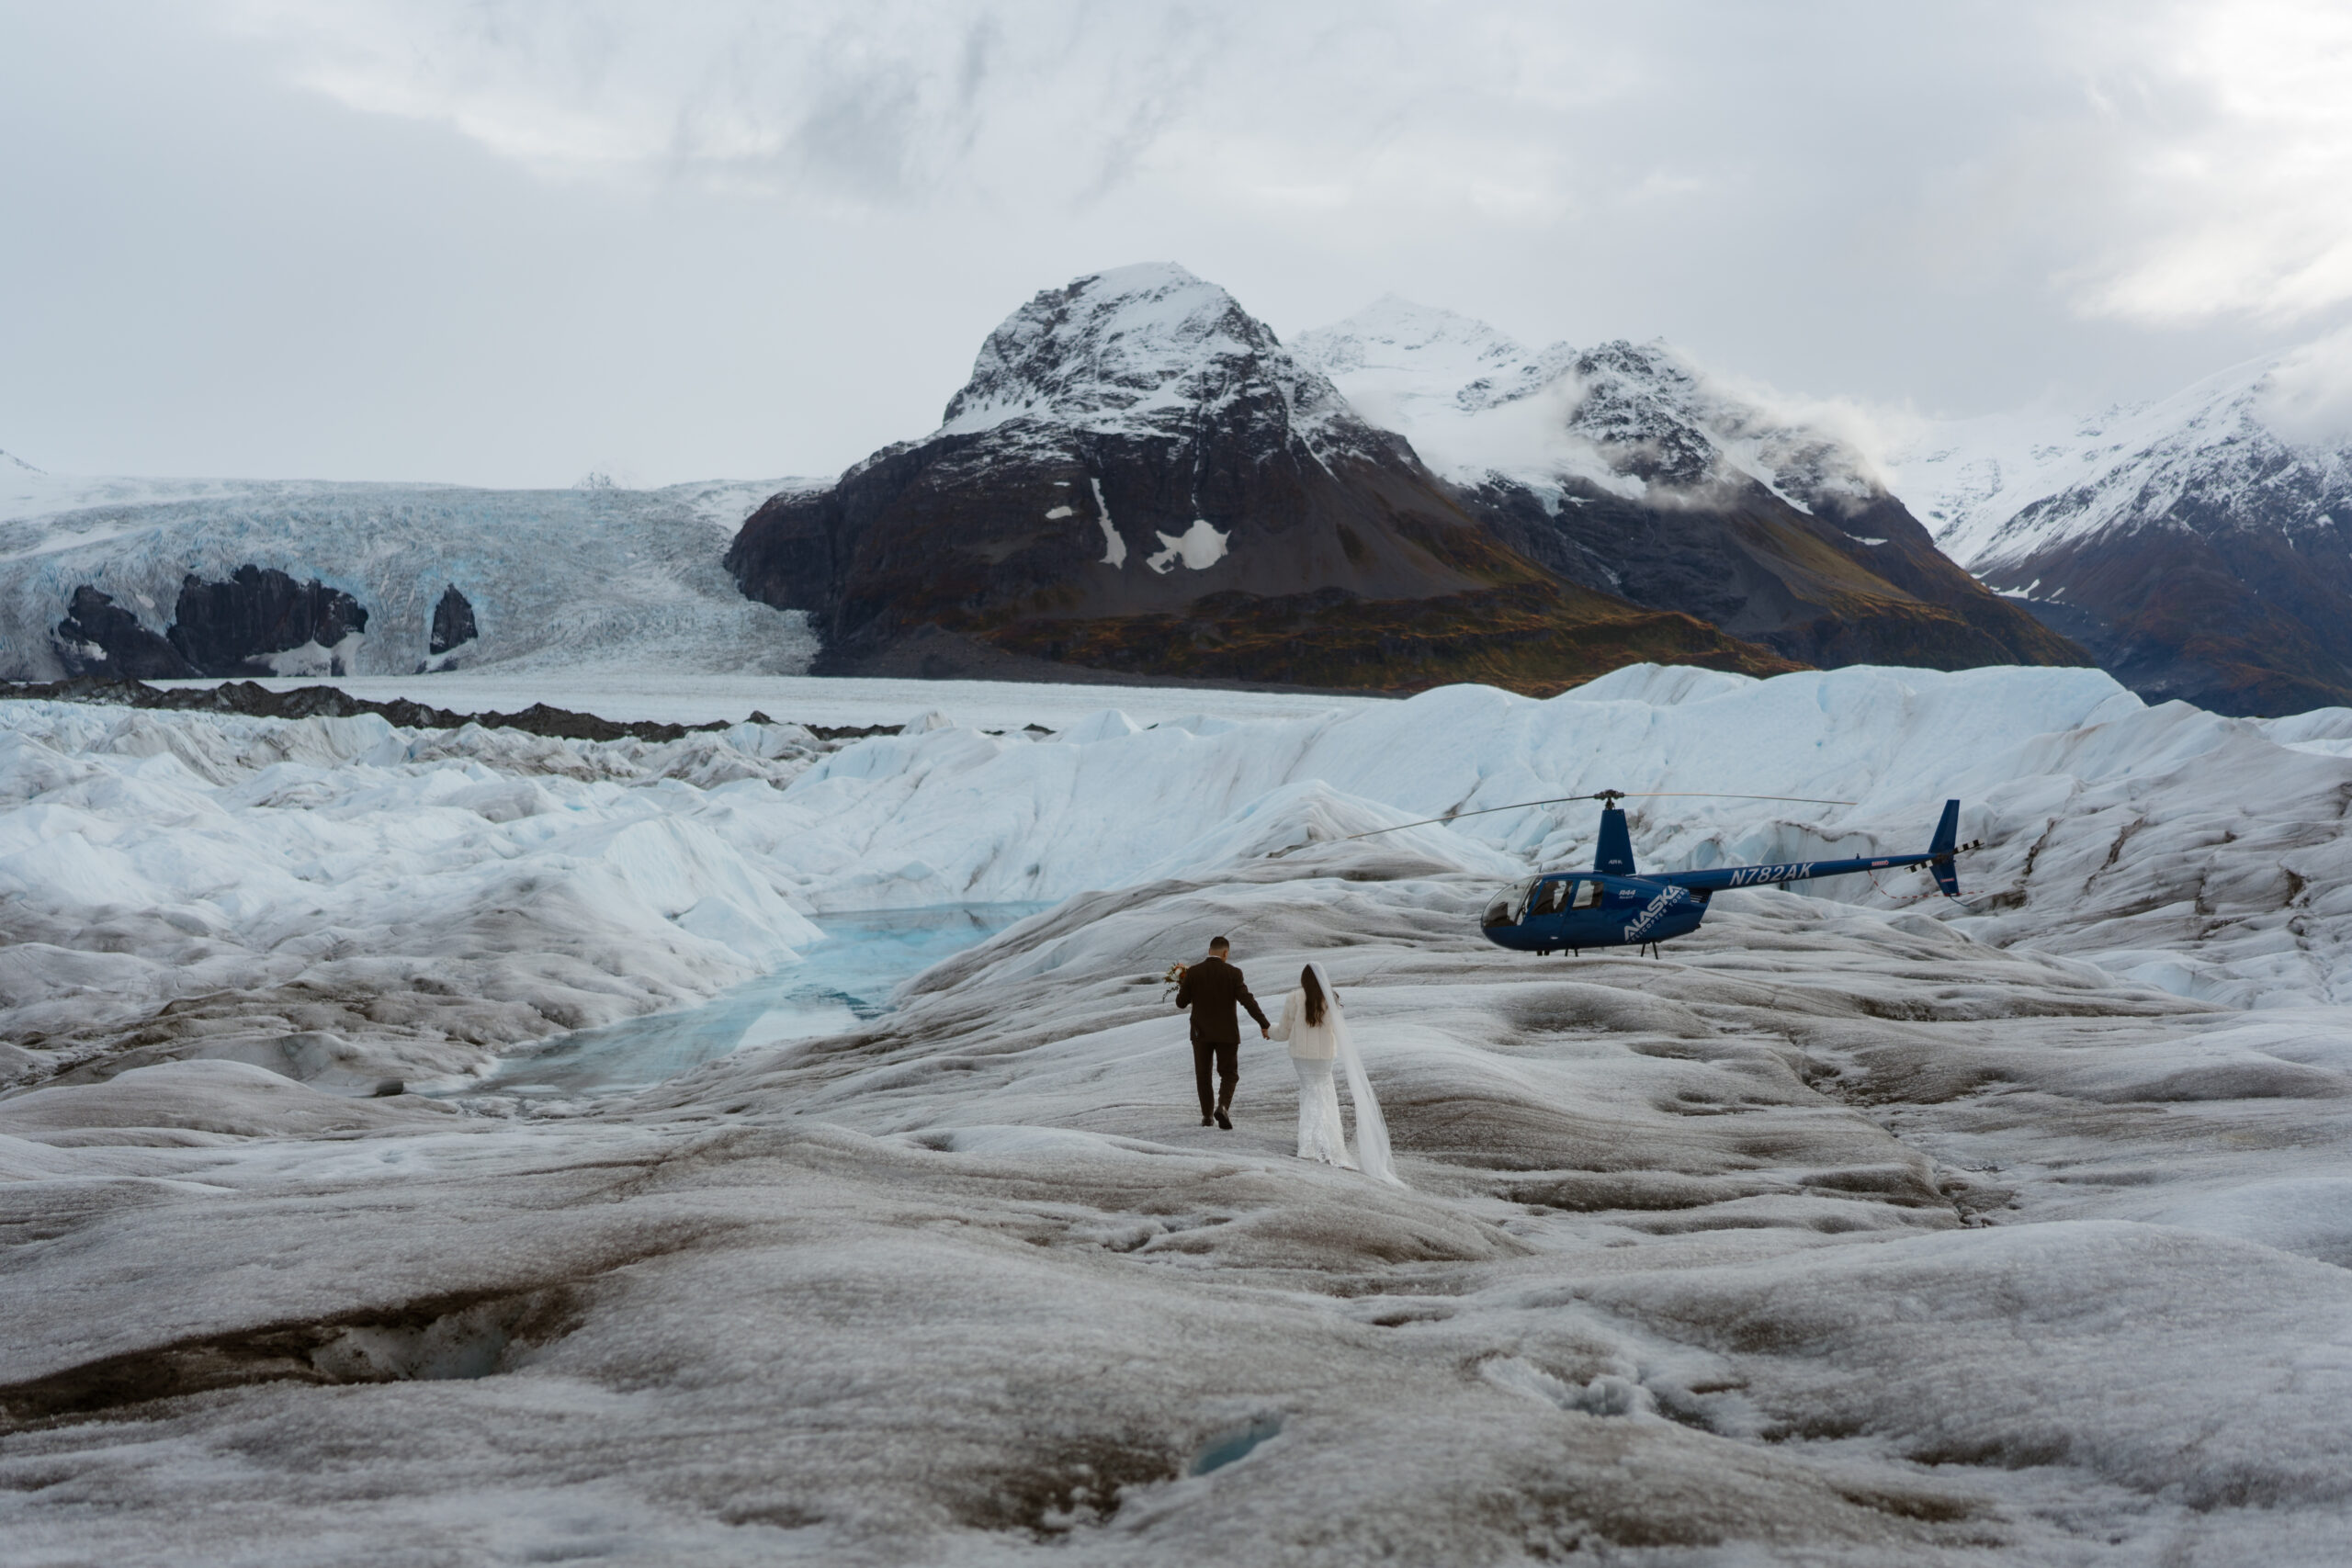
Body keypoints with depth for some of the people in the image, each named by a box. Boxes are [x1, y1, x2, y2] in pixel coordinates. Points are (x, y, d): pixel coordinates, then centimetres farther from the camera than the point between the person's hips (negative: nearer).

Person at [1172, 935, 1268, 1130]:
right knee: (1229, 1074, 8)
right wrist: (1264, 1024, -11)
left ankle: (1207, 1115, 16)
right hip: (1226, 1033, -1)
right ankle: (1222, 1107, -15)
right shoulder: (1233, 973, -8)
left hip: (1201, 1033, 1)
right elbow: (1248, 1000, -14)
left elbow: (1181, 1002, -2)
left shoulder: (1193, 972, -5)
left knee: (1203, 1075, 15)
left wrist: (1183, 986, 18)